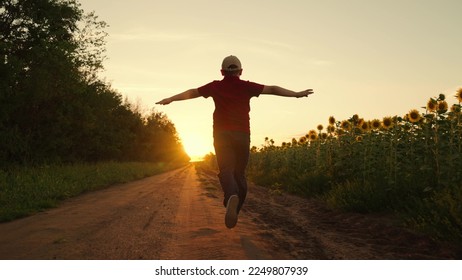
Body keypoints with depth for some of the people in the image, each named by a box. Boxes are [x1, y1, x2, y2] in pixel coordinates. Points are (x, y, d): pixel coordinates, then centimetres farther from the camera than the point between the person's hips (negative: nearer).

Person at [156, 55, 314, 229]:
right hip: (242, 135, 1)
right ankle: (234, 210, 18)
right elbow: (272, 89, 4)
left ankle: (232, 197, -41)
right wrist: (296, 94, 5)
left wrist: (171, 99, 17)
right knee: (239, 173, 14)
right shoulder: (246, 86, 6)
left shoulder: (216, 86, 8)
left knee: (226, 170, -10)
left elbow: (192, 93, 11)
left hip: (222, 134, -1)